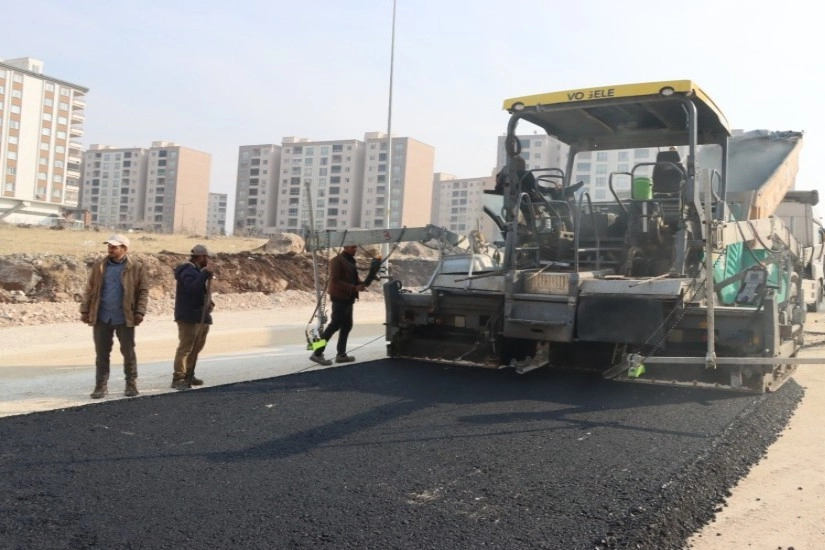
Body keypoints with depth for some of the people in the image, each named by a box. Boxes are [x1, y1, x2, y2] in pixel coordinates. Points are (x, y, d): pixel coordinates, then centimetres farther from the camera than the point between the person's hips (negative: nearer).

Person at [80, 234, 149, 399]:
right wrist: (85, 310, 4)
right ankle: (101, 385, 15)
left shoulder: (136, 267, -2)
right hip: (102, 317, 2)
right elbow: (90, 289, 9)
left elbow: (143, 291, -3)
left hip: (124, 318, -2)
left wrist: (140, 312, -11)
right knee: (101, 353, 7)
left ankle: (131, 384, 19)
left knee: (128, 352, 7)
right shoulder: (100, 265, 6)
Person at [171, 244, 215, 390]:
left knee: (196, 348, 15)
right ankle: (178, 378, -9)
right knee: (185, 348, -11)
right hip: (189, 317, -11)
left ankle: (188, 375, 25)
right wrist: (205, 275, -30)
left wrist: (209, 302, 6)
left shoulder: (197, 271, 19)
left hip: (200, 317, 11)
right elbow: (192, 288, -32)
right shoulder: (188, 271, -13)